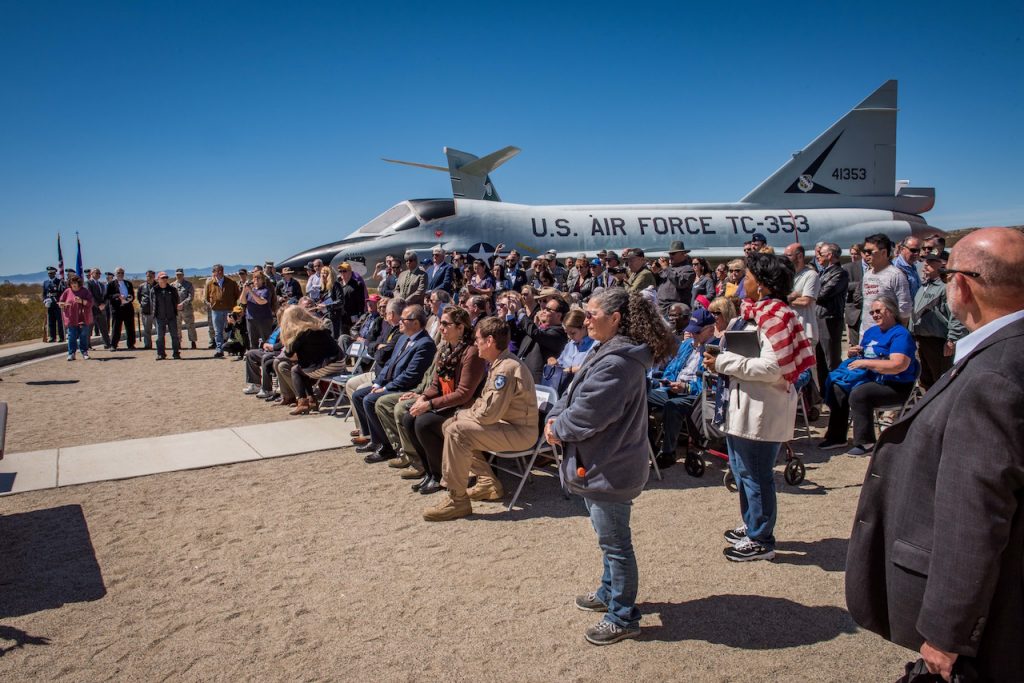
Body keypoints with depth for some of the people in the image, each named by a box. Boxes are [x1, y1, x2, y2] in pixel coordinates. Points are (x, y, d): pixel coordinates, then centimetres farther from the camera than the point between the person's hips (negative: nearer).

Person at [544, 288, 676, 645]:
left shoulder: (616, 363, -26)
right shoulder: (610, 352, 9)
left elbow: (588, 413, -27)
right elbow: (574, 394, 12)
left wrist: (558, 428, -10)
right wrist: (555, 417, -5)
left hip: (610, 469, -11)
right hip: (605, 464, 11)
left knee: (615, 542, 4)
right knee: (610, 538, 25)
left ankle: (623, 617, 19)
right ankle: (610, 592, 43)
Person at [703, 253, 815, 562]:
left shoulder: (774, 315, -19)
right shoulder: (756, 312, 13)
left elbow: (773, 368, -27)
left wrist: (724, 362, -22)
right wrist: (721, 359, 3)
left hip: (761, 411, -11)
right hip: (743, 408, 11)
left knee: (755, 475, 2)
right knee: (743, 470, 22)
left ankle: (761, 541, 16)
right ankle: (753, 526, 38)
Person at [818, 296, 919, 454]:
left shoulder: (901, 334, -12)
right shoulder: (871, 331, 16)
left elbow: (899, 365, -26)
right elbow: (861, 356, 30)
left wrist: (865, 363, -22)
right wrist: (853, 353, 4)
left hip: (896, 387, -9)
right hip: (870, 380, 9)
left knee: (858, 394, -31)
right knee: (837, 389, -5)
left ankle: (865, 442, -21)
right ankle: (836, 437, 1)